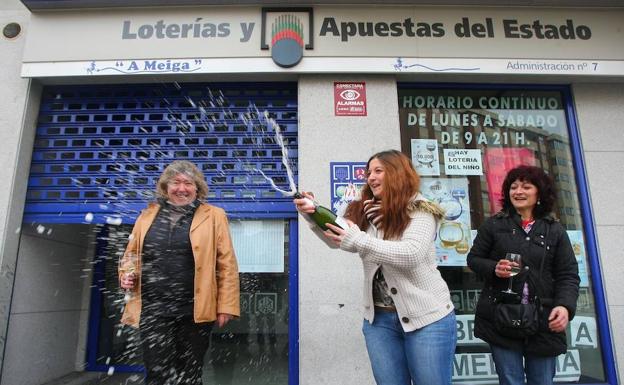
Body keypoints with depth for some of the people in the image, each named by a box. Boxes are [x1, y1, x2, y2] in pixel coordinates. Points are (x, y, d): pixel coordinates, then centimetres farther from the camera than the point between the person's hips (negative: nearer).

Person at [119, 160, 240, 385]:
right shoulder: (148, 215, 10)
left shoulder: (213, 216, 0)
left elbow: (227, 264, -3)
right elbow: (131, 255, 20)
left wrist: (226, 306, -7)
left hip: (195, 312, -1)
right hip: (153, 311, 2)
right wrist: (126, 274, -2)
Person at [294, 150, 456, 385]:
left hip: (427, 316, -3)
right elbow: (338, 239, -4)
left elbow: (411, 254, -22)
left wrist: (359, 241, -30)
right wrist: (314, 214, -22)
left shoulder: (421, 210, -6)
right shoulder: (365, 211, 8)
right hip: (379, 317, 4)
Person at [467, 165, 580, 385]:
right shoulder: (494, 225, 3)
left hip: (544, 322, 2)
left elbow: (568, 275, 3)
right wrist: (494, 268, -13)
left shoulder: (555, 231, 6)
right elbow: (473, 258, 7)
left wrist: (565, 306, -15)